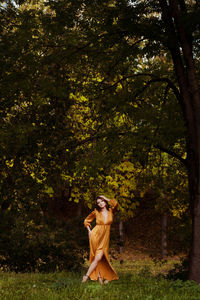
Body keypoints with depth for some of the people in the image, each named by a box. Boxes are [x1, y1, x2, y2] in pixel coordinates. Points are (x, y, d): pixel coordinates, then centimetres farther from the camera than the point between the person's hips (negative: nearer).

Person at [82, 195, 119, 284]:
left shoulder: (110, 211, 4)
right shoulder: (96, 212, 3)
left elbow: (115, 203, -17)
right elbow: (86, 221, 15)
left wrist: (106, 199, -3)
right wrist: (89, 231, 1)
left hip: (104, 238, 1)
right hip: (95, 236, -1)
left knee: (98, 257, -11)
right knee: (97, 257, -5)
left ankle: (87, 276, -7)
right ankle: (99, 276, 1)